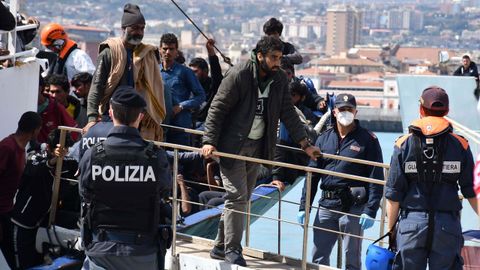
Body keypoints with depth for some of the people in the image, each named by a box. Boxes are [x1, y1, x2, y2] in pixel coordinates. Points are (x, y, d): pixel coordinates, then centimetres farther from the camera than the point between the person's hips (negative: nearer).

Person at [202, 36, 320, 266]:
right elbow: (217, 108, -13)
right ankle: (232, 249, -1)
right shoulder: (238, 75, -15)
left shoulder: (279, 79, 3)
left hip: (257, 146, 6)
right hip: (233, 145, -6)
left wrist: (305, 143, 3)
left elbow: (288, 113, 9)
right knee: (237, 196, -9)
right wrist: (209, 141, -20)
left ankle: (220, 247, 17)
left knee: (242, 198, 8)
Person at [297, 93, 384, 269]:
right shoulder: (324, 139, 11)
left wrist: (371, 211, -14)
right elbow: (312, 175, 12)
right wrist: (304, 207, 6)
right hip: (326, 207, 4)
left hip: (354, 208, -4)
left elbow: (376, 179, -6)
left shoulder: (368, 140, -2)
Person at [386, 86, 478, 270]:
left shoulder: (403, 145, 0)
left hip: (411, 223, 0)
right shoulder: (460, 146, 1)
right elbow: (471, 192, 4)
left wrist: (391, 227, 9)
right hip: (448, 226, 0)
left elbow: (393, 194, 0)